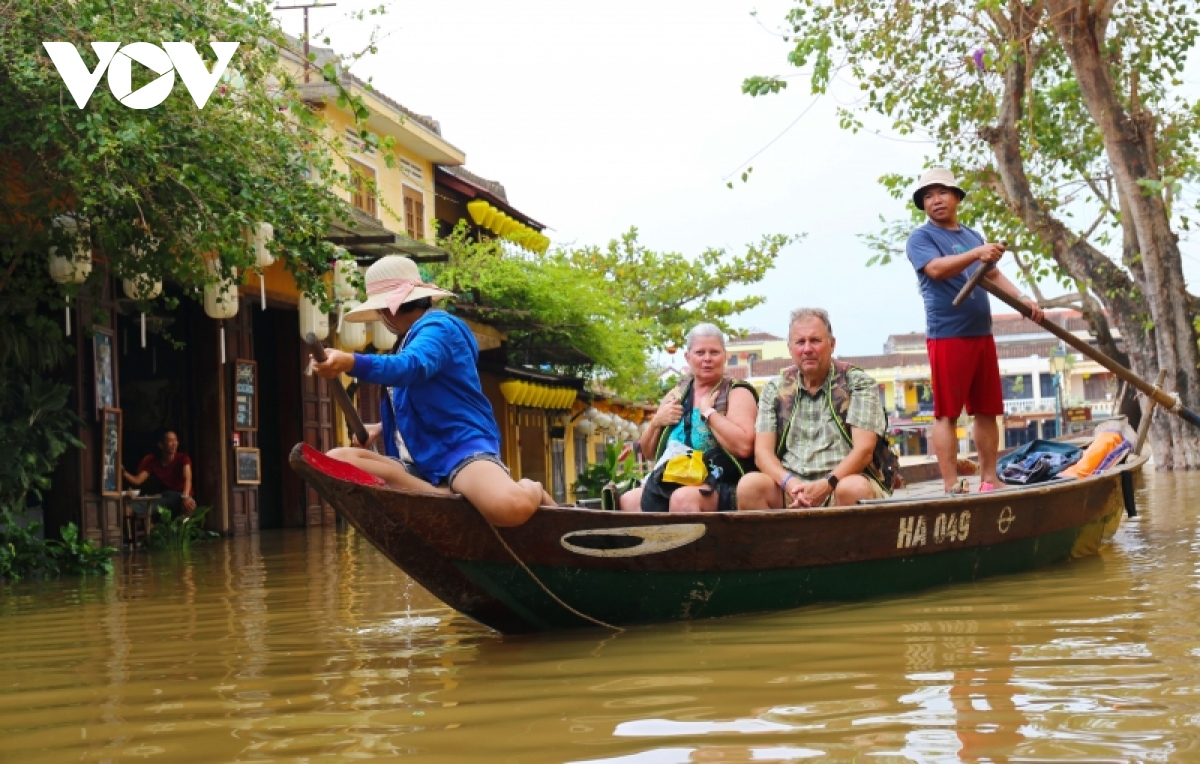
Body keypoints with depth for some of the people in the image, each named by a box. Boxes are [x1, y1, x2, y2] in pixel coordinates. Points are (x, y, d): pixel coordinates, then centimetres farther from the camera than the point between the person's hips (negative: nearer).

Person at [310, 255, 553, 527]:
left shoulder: (438, 326, -6)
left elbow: (412, 367, -29)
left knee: (510, 506, -41)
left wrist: (351, 362, -45)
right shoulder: (415, 337, 24)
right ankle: (445, 495, -25)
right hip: (422, 461, 10)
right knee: (336, 461, -14)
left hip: (462, 449, -10)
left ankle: (532, 492, -1)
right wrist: (383, 428, 21)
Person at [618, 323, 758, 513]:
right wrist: (656, 422, 2)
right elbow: (648, 451, 22)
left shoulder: (736, 393, 0)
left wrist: (708, 412, -12)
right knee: (627, 501, -19)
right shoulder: (676, 394, 17)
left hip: (720, 488, -6)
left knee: (683, 497, -36)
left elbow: (744, 446, -19)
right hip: (669, 485, 6)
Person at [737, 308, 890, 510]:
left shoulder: (858, 383, 5)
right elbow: (762, 452, 5)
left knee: (854, 488, -36)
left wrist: (827, 485, -23)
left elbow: (864, 450, -6)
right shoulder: (775, 389, 13)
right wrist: (789, 483, -18)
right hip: (790, 487, 2)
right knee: (749, 485, -28)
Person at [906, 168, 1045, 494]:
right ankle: (952, 488, -8)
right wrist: (977, 254, -32)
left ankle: (989, 480, 14)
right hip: (947, 336, -7)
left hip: (982, 334, 7)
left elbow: (993, 274, 20)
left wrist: (1021, 298, 4)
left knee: (987, 411, 8)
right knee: (947, 413, -6)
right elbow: (937, 269, -19)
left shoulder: (973, 236, 20)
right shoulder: (921, 238, -2)